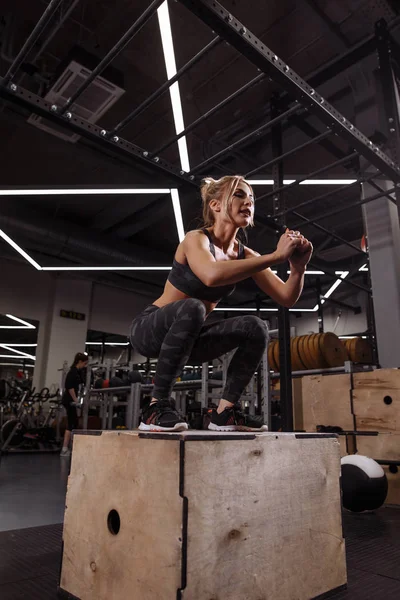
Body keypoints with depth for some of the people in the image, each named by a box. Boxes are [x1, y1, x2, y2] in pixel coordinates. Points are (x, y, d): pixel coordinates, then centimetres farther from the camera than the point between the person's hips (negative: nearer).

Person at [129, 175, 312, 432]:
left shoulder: (245, 255, -1)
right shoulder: (196, 239, -19)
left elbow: (287, 298, -5)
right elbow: (213, 276, -43)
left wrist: (298, 266, -25)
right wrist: (276, 256, -39)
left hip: (189, 336, 6)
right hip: (151, 329, -6)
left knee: (256, 328, -11)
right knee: (192, 308, -37)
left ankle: (226, 411, -4)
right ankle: (156, 407, -25)